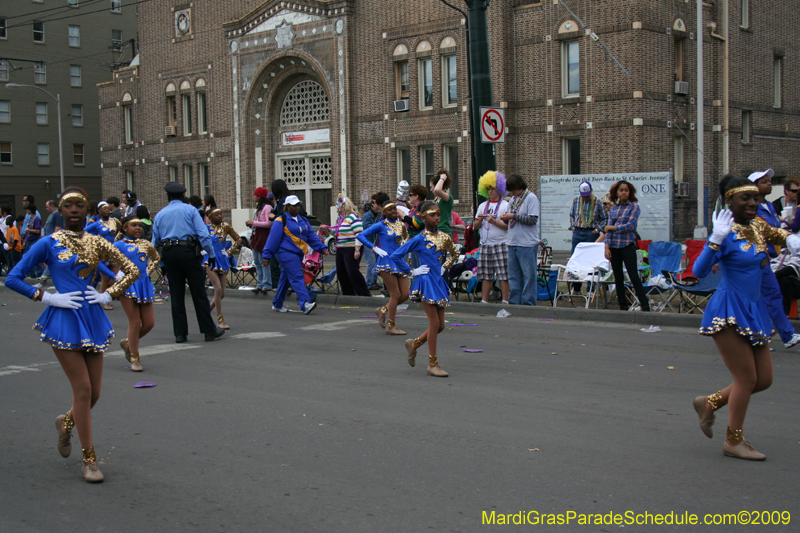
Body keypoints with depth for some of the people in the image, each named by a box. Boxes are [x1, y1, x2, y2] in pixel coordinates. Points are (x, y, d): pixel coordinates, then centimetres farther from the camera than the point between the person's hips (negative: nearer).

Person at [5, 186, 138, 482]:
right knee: (83, 388, -7)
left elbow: (131, 270, 14)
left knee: (94, 392, 7)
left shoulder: (96, 242, 8)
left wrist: (108, 294, 2)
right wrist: (48, 297, -11)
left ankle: (66, 422, 41)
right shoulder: (48, 244, -2)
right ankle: (89, 460, 5)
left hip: (93, 319, 4)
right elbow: (12, 279, -3)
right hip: (64, 321, -4)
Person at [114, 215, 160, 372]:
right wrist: (116, 276, -6)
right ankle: (134, 358, 8)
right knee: (135, 323, -5)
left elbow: (156, 259, 27)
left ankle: (128, 342, 29)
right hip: (128, 285, -5)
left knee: (149, 323, 3)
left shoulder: (145, 244, 11)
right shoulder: (119, 245, -2)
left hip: (144, 284, 5)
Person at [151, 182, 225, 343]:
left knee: (176, 295, 9)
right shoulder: (190, 210, 2)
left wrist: (160, 262, 23)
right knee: (199, 294, 0)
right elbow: (203, 234, -7)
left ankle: (180, 333, 10)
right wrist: (211, 254, -4)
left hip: (168, 254, 3)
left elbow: (155, 242, 13)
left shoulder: (160, 214, 13)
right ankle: (209, 331, 3)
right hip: (188, 252, -3)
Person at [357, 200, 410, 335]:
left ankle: (383, 310, 24)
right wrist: (375, 248, -13)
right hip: (387, 262, -6)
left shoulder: (401, 224, 11)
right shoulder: (381, 225, -5)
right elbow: (361, 236, -7)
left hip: (399, 262, 6)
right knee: (395, 294, -6)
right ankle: (391, 326, 4)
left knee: (405, 295, 2)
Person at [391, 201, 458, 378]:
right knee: (434, 323, -6)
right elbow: (395, 255, -10)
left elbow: (454, 253, 26)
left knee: (440, 325, 7)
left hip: (439, 282, 6)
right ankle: (433, 364, 4)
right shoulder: (419, 239, -10)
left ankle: (414, 344, 31)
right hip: (426, 283, -6)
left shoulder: (444, 236, 6)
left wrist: (445, 267, 10)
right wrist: (412, 271, -9)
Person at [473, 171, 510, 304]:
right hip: (485, 245, 5)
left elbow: (508, 226, -8)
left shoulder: (505, 205, 1)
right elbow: (475, 226, 16)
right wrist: (479, 220, -4)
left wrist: (494, 221, -16)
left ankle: (505, 301, -3)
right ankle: (484, 301, 9)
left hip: (501, 244, -5)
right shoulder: (482, 206, 16)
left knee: (503, 275, -6)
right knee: (486, 276, 6)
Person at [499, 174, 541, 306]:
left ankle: (528, 303, 3)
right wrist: (505, 218, -1)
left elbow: (533, 219, -17)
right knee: (513, 276, 10)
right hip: (512, 243, 8)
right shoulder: (513, 199, 15)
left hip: (527, 245, -7)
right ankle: (514, 303, 17)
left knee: (528, 276, -2)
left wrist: (513, 216, -16)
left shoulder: (531, 198, -7)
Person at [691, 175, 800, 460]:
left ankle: (709, 403, 27)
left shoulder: (758, 227, 6)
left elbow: (777, 233, 28)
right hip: (729, 312, -8)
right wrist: (716, 239, -37)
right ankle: (733, 442, 12)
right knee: (747, 378, -3)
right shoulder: (726, 233, -14)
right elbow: (699, 271, -24)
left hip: (754, 310, 8)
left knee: (764, 380, 11)